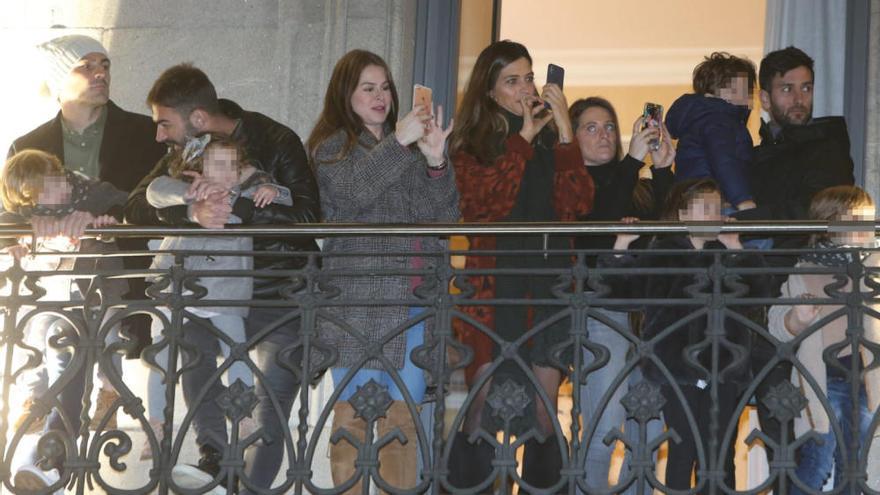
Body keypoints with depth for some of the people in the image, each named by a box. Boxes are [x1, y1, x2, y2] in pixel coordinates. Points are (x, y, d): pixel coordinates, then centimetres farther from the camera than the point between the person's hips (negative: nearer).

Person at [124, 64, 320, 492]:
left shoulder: (276, 142, -13)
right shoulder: (187, 151, 2)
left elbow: (306, 214, -26)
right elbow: (137, 205, -14)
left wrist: (235, 208, -38)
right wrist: (192, 211, -34)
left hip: (281, 298, -4)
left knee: (270, 418, -4)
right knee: (187, 337, -25)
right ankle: (216, 457, -20)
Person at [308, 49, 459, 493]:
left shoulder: (409, 148, 18)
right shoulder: (332, 146, 7)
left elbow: (443, 216, 7)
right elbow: (351, 191, -15)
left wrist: (436, 163, -9)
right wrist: (397, 143, -19)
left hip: (412, 300, 4)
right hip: (359, 302, -4)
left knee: (403, 421, 4)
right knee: (354, 418, -6)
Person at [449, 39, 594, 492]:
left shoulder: (552, 139, 13)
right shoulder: (471, 143, 7)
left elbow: (578, 205, -1)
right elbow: (482, 199, -12)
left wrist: (564, 134, -8)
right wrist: (523, 137, -10)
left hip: (549, 285, 2)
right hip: (491, 286, -2)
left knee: (542, 412, 0)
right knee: (484, 411, -7)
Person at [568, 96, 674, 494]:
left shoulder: (636, 185, 19)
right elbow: (597, 227, -16)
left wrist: (663, 170, -5)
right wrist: (633, 160, -17)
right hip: (600, 312, -6)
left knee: (648, 432, 5)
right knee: (603, 431, -12)